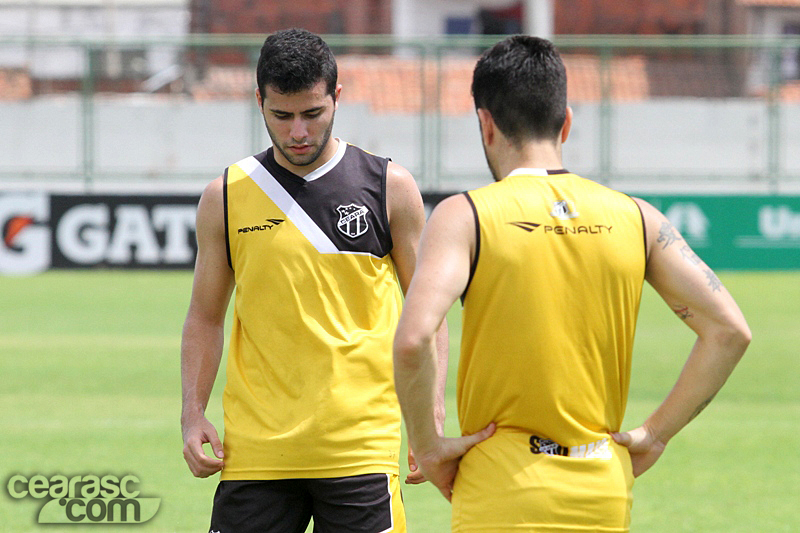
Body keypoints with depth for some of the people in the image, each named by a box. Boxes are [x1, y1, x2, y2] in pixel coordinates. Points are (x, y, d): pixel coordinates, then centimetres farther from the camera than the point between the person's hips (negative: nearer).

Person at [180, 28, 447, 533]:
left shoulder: (390, 188, 4)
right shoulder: (226, 197, 7)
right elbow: (206, 317, 14)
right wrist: (193, 414, 1)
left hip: (359, 448, -1)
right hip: (254, 449, 1)